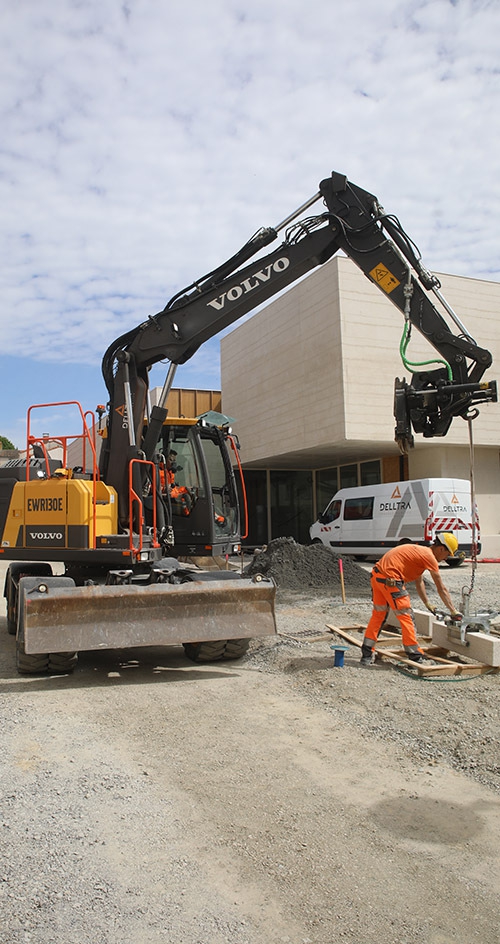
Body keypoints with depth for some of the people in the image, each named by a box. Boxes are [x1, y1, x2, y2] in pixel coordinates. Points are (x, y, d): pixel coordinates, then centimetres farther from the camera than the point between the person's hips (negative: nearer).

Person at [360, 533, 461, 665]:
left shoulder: (420, 551, 22)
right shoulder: (429, 556, -6)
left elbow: (419, 582, 31)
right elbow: (441, 589, -2)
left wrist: (428, 604, 32)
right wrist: (453, 611, 5)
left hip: (377, 575, 10)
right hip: (390, 580, -10)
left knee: (378, 614, 17)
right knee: (406, 617, 1)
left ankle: (366, 654, 21)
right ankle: (415, 657, 8)